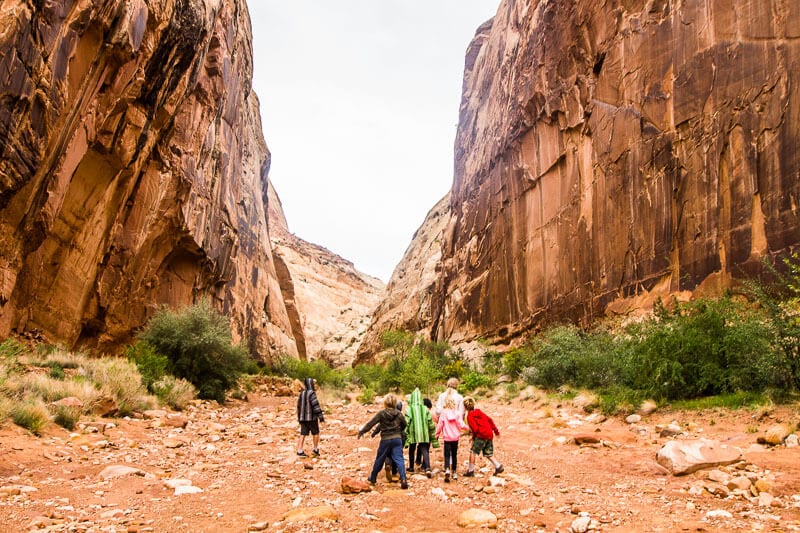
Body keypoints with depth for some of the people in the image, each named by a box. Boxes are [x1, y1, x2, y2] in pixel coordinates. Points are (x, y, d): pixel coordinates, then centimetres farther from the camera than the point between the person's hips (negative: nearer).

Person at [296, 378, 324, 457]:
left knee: (303, 434, 4)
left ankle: (300, 451, -1)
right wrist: (321, 416, -18)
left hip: (303, 417, 6)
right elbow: (316, 405, -20)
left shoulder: (302, 394, 10)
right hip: (312, 417, -6)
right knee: (315, 433, 9)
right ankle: (316, 449, 14)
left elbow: (299, 406, 15)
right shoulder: (311, 393, -14)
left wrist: (299, 418, 22)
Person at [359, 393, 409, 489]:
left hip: (385, 440, -1)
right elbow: (404, 425, 14)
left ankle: (373, 478, 30)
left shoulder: (381, 413, -9)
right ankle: (403, 479, -18)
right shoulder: (399, 414, 0)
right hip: (397, 439, 1)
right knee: (399, 459, -3)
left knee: (379, 459, 14)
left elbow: (371, 423, -7)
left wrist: (362, 431, 3)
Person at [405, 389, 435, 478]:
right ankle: (427, 468, -18)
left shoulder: (409, 409, -6)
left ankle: (411, 467, 30)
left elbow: (406, 423, -8)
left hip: (412, 434, -1)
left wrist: (405, 435, -1)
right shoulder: (425, 409, 0)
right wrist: (432, 434, 13)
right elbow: (430, 422, 2)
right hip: (424, 434, 1)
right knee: (425, 451, 0)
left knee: (411, 451, 19)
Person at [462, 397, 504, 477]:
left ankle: (471, 471, 3)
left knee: (472, 452, 2)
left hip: (481, 435, -8)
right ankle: (498, 466, 7)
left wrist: (473, 436, 4)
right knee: (487, 454, 17)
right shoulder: (479, 411, 16)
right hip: (489, 434, 8)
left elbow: (475, 428, -14)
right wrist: (496, 430, 17)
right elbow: (489, 419, 13)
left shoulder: (469, 416, -7)